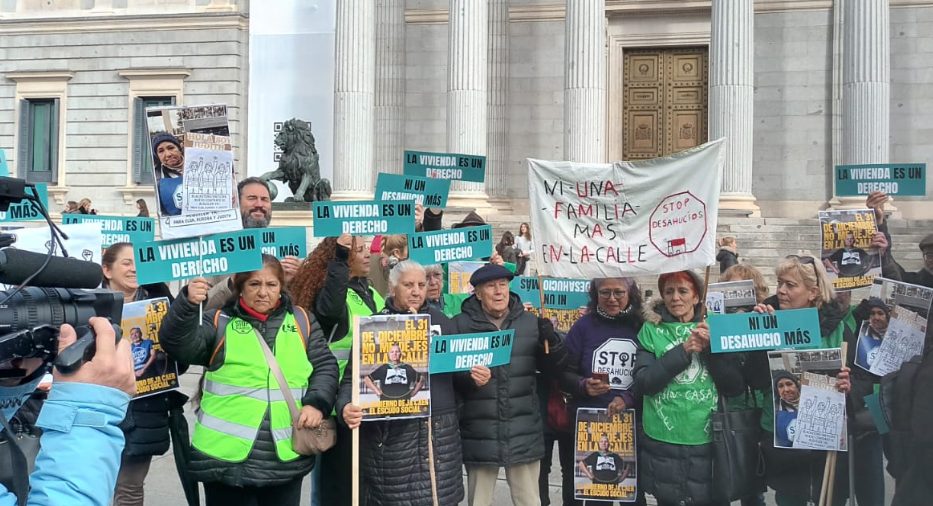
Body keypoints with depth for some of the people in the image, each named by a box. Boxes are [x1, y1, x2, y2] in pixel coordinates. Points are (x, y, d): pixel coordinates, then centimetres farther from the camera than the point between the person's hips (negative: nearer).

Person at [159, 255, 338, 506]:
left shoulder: (301, 321, 8)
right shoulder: (220, 322, 1)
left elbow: (325, 366, 9)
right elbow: (178, 343, -13)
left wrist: (317, 402, -8)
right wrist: (188, 303, -29)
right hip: (227, 457, -2)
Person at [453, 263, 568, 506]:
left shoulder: (531, 322, 5)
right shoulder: (460, 325, -5)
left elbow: (554, 368, 8)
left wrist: (552, 341, -10)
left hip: (524, 433, 2)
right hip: (479, 435, -2)